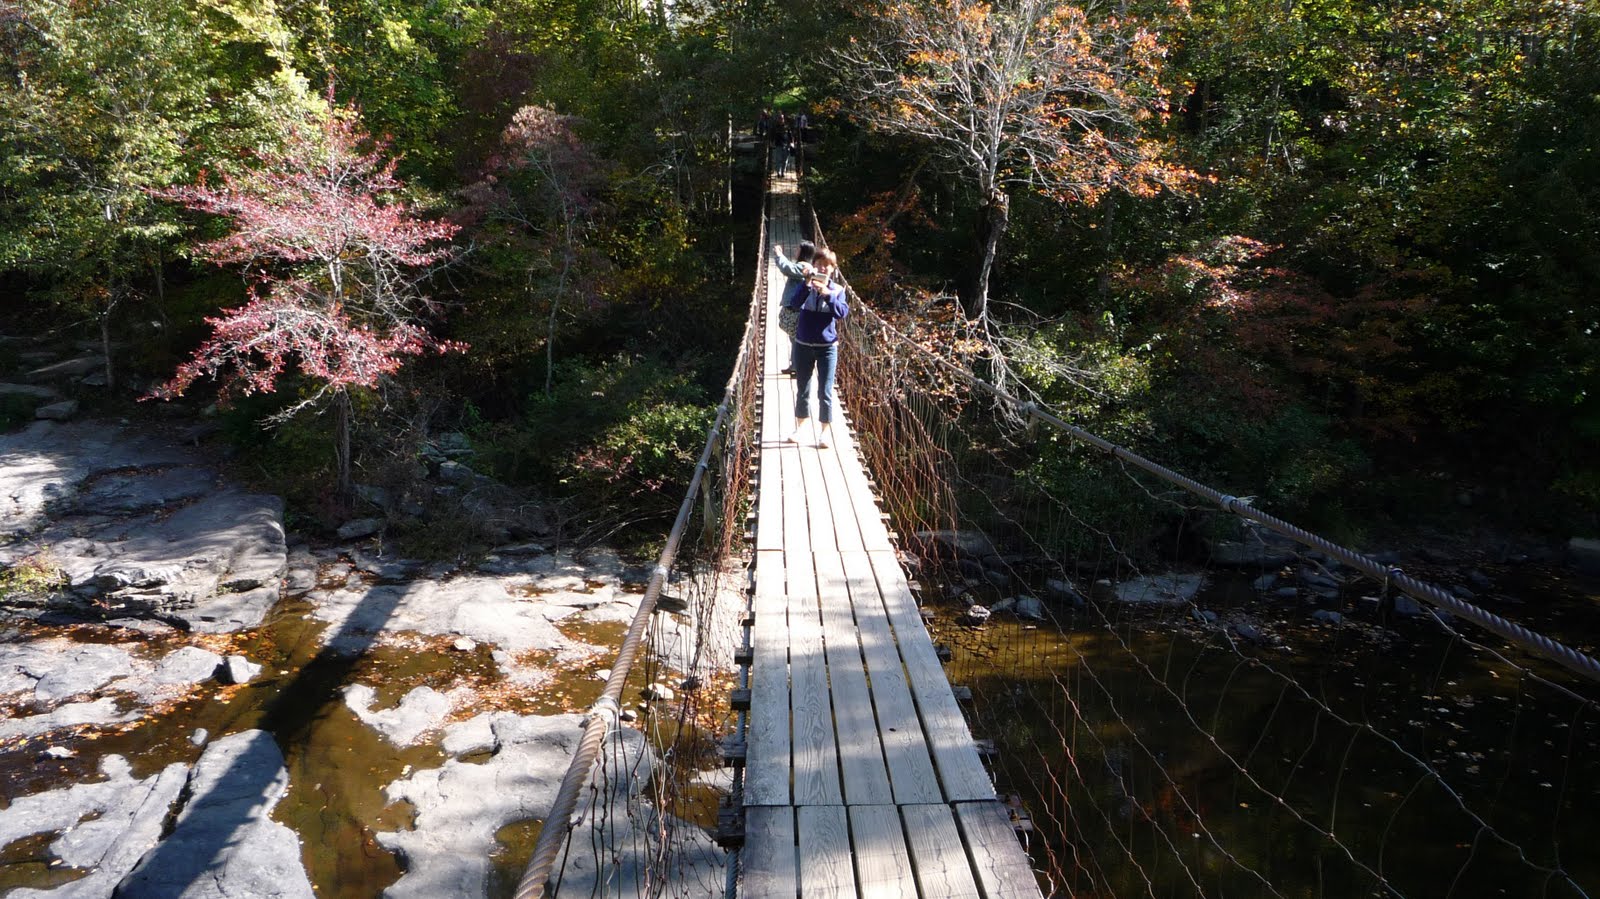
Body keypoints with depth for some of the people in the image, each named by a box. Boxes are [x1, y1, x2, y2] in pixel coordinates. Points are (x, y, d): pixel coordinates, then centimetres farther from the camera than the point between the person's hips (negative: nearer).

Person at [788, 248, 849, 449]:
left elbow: (842, 312, -15)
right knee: (802, 390, 12)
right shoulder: (806, 285, 0)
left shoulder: (837, 289, 1)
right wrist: (807, 285, -30)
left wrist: (828, 294, -26)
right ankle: (799, 426, 28)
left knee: (825, 392, 0)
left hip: (827, 347, -1)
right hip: (803, 345, 1)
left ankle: (826, 432, 12)